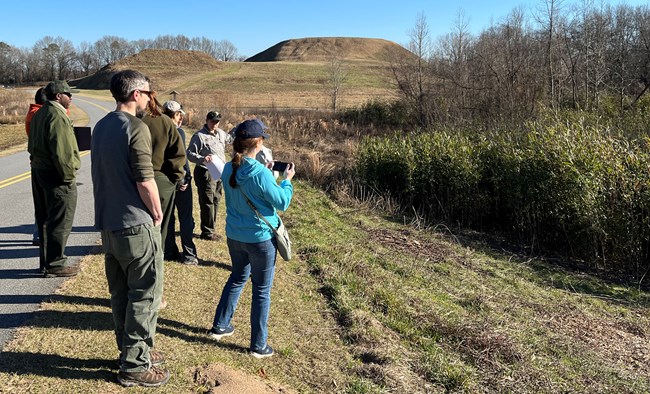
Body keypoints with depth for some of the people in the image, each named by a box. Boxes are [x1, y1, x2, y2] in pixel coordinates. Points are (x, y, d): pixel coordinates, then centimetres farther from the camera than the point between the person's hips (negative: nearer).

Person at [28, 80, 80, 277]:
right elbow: (62, 151, -24)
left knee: (45, 219, 16)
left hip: (38, 171, 10)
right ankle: (56, 264, 5)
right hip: (55, 174, -10)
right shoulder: (57, 116, -17)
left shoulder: (39, 114, 15)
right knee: (60, 222, -2)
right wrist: (69, 175, -19)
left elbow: (33, 145, 20)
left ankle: (46, 261, 26)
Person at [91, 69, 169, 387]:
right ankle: (134, 365, 9)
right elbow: (145, 181, -19)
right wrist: (157, 214, -5)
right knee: (144, 296, 2)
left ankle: (131, 350, 29)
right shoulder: (136, 128, -16)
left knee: (120, 293, 16)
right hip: (136, 225, -9)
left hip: (108, 224, 9)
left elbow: (102, 173, 15)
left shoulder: (101, 126, 11)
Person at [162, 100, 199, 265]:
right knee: (186, 218, 3)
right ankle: (189, 255, 6)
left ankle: (170, 252, 21)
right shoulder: (179, 132, -14)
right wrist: (186, 178, -13)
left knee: (167, 218, 14)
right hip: (179, 181, -6)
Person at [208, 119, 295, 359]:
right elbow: (282, 203, -14)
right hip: (260, 238, -6)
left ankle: (219, 326, 37)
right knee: (262, 290, 8)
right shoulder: (260, 173, -23)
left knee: (237, 278, 27)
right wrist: (287, 180, 1)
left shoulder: (228, 169, -2)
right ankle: (258, 345, 18)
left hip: (234, 236, 7)